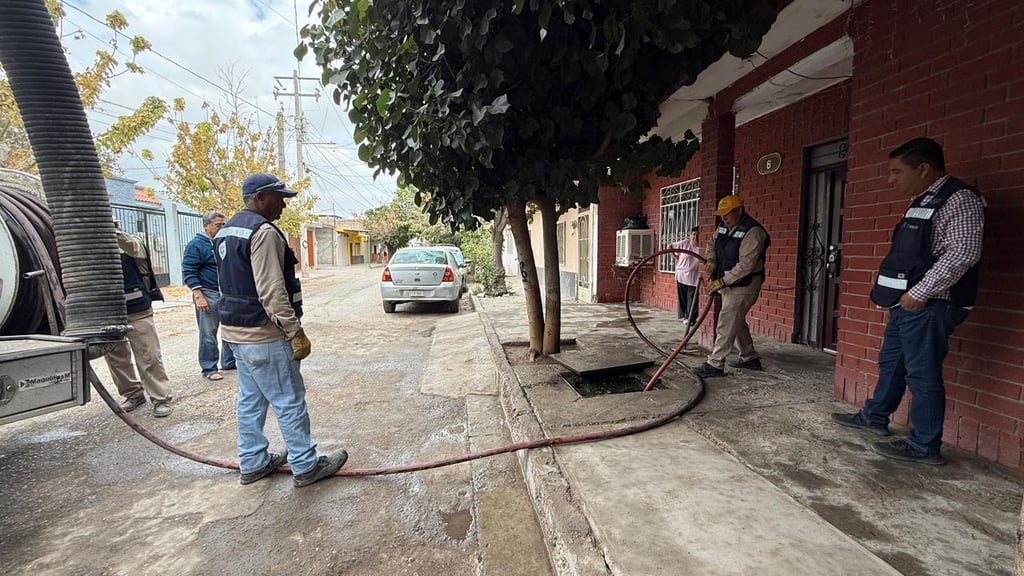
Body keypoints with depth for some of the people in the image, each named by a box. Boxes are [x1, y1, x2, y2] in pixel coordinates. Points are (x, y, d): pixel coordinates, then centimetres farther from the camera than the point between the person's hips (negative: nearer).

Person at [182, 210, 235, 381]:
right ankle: (208, 369, 7)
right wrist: (198, 296, -18)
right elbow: (189, 272, -10)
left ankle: (229, 361, 22)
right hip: (208, 295, -7)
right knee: (208, 334, -2)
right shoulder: (196, 245, -7)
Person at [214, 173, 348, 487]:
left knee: (250, 401, 17)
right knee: (290, 401, 0)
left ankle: (253, 463, 29)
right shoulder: (263, 231, -18)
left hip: (235, 330, 10)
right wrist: (296, 332, -20)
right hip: (262, 334, -10)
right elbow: (272, 291, -24)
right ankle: (306, 466, 11)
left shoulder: (226, 231, 15)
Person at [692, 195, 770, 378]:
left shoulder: (752, 232, -21)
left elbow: (746, 265, -27)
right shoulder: (724, 227, 5)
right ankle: (749, 358, 33)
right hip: (728, 284, 9)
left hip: (743, 286, -9)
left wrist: (722, 282, -26)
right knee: (737, 321, 18)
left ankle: (715, 364, -5)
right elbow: (712, 243, 20)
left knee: (727, 323, -9)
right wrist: (711, 260, -1)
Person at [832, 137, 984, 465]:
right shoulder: (923, 203, 17)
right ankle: (875, 418, 33)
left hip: (928, 306, -9)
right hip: (908, 303, 10)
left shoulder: (959, 199, -11)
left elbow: (964, 252, -22)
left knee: (922, 374, -1)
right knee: (890, 363, 18)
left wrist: (918, 293, -21)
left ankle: (924, 446, 11)